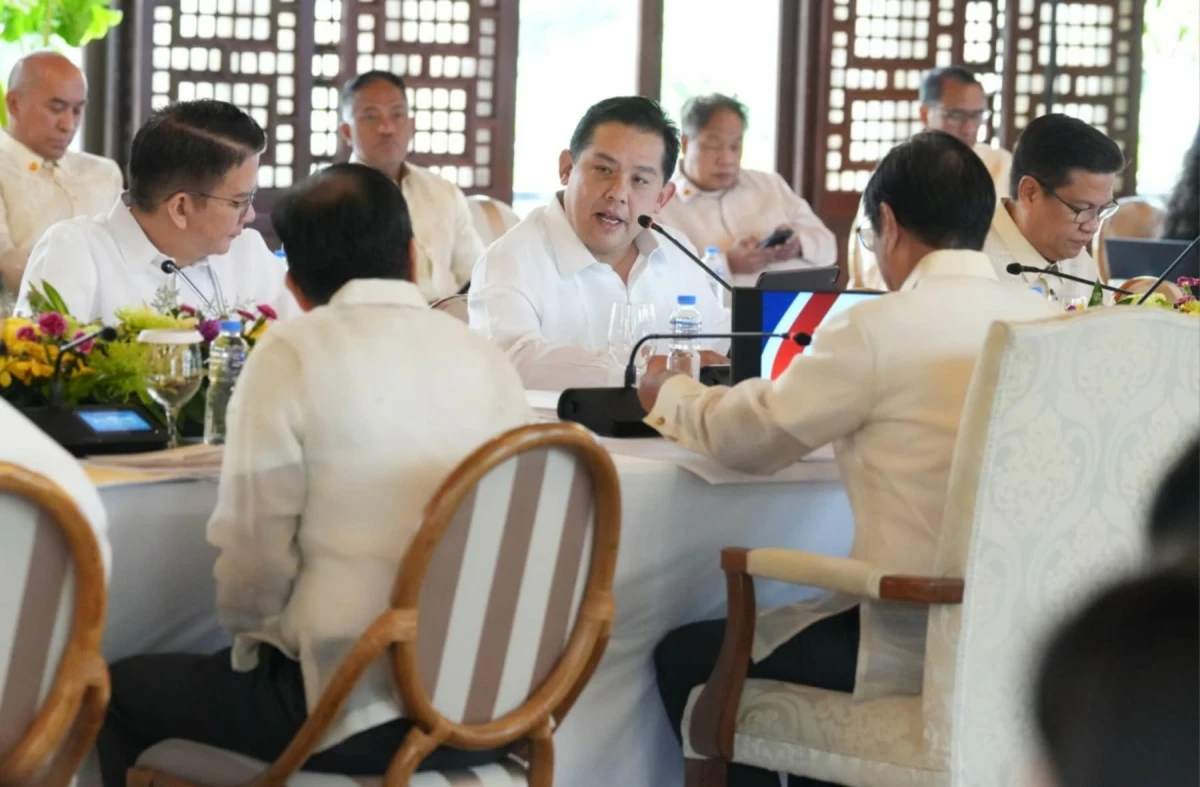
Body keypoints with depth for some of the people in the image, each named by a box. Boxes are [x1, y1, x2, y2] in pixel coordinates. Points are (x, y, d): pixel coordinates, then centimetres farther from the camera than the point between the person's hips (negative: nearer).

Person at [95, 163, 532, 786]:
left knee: (121, 690, 18)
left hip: (354, 706, -6)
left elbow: (255, 548, -10)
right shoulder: (490, 360, 7)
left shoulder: (293, 353, -7)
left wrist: (247, 636, 11)